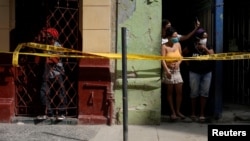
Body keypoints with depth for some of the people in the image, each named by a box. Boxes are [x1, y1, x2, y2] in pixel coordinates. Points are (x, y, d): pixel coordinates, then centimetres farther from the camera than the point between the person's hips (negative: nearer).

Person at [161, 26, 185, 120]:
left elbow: (180, 56, 10)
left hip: (177, 70, 5)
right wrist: (167, 70, -27)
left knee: (179, 91, 3)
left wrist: (178, 63, -11)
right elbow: (163, 59, -17)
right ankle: (173, 112, 11)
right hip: (169, 70, -4)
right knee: (170, 92, 4)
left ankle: (178, 111, 16)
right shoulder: (164, 46, -10)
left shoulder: (178, 45, 5)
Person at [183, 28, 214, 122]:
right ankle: (193, 113, 17)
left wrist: (205, 49, -22)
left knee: (204, 93, 1)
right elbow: (183, 54, 7)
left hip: (207, 72, 2)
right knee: (194, 93, 3)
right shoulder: (191, 47, -8)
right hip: (194, 72, -2)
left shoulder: (208, 46, -2)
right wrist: (188, 63, 4)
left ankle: (202, 114, 8)